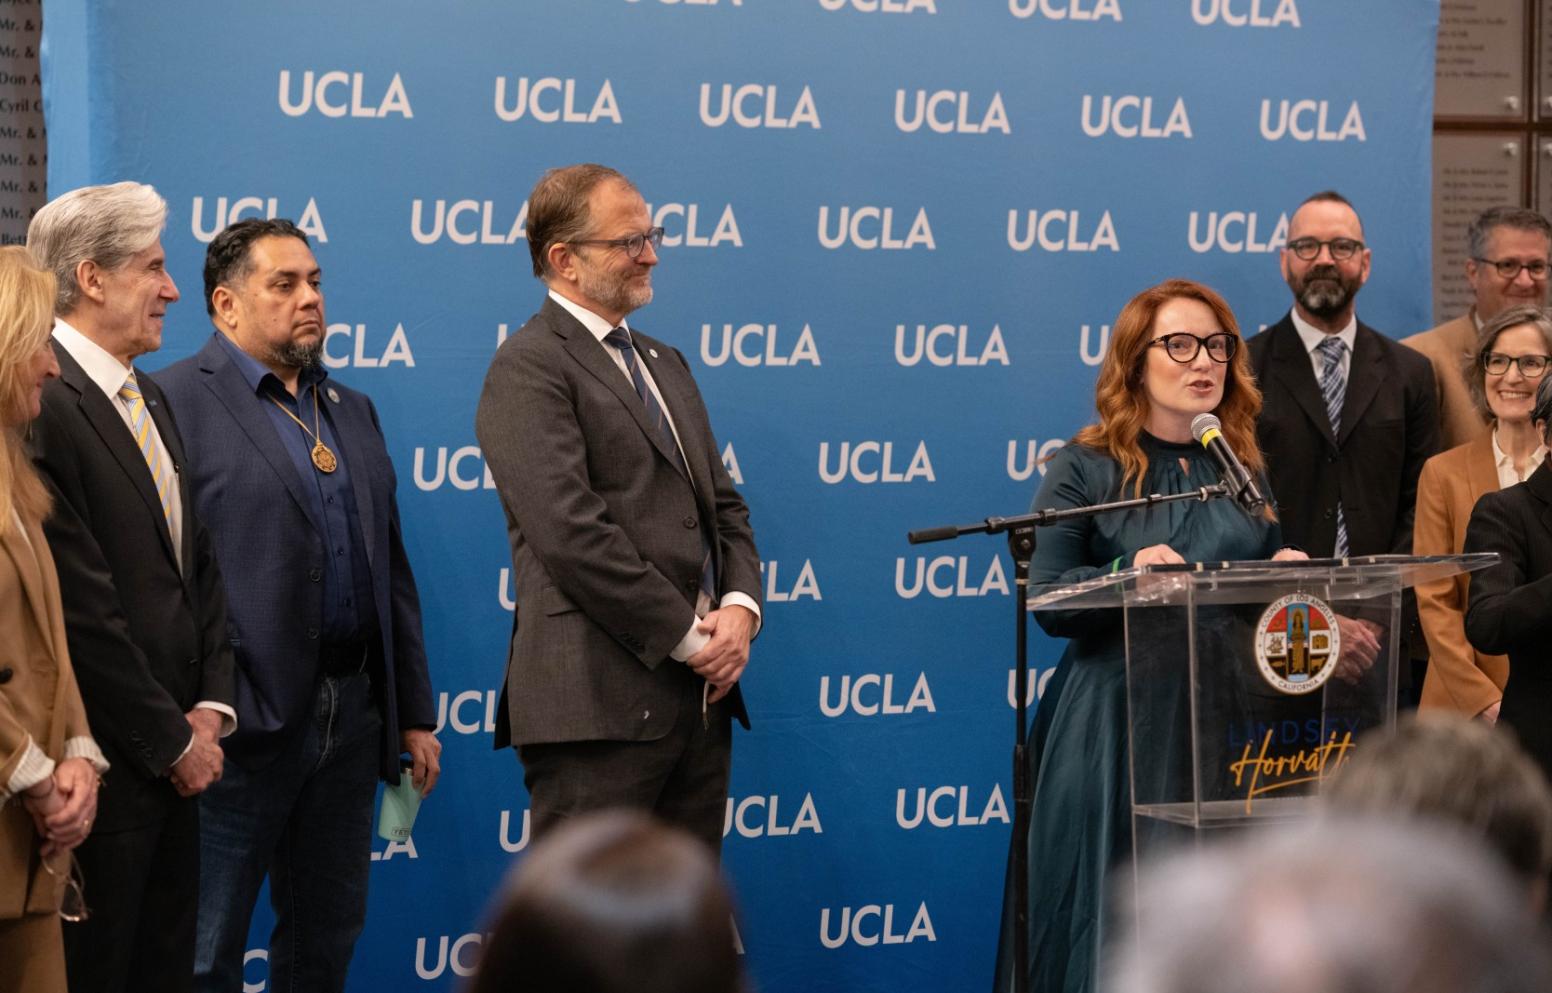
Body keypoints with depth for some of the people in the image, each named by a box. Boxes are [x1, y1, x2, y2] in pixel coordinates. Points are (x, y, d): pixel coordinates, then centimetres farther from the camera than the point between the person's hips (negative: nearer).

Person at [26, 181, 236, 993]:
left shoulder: (150, 402, 16)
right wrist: (169, 741, -12)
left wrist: (209, 707, 5)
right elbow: (81, 611, -19)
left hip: (173, 766, 9)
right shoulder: (41, 407, -16)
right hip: (98, 769, -9)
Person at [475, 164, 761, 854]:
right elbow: (573, 533, -17)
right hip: (600, 704, -9)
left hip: (698, 695, 9)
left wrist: (739, 607, 0)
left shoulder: (665, 365, 22)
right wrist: (691, 639, -14)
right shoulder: (529, 369, -7)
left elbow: (723, 507, 21)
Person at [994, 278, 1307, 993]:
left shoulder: (1247, 472, 12)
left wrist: (1290, 573, -5)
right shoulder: (1082, 471, 0)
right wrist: (1130, 573, -24)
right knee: (1114, 914, -1)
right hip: (1117, 728, -3)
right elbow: (1049, 604, -8)